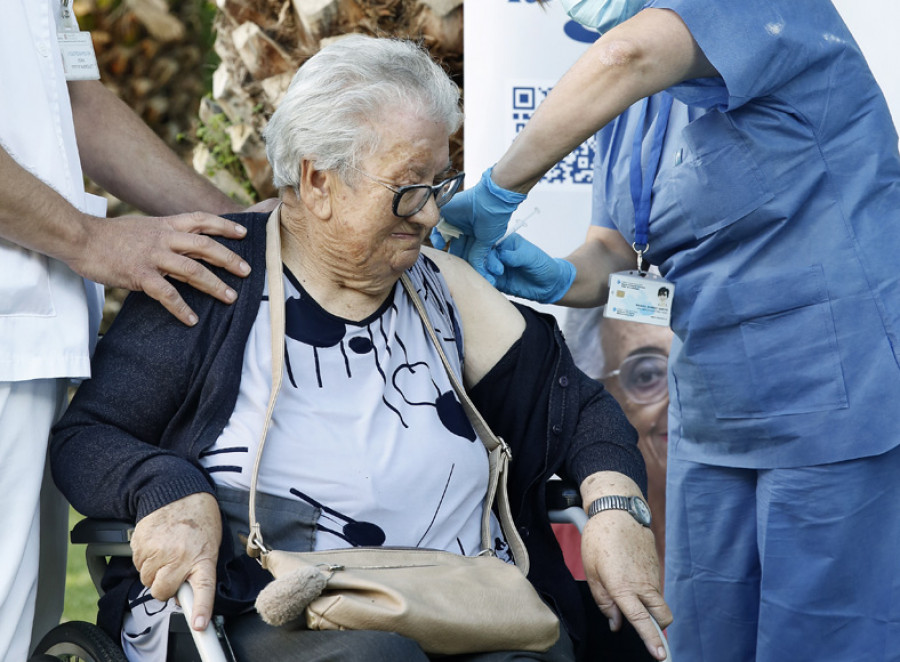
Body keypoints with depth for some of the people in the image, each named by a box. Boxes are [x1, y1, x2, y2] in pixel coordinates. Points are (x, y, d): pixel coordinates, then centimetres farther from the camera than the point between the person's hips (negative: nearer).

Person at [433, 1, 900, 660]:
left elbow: (629, 54, -35)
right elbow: (614, 255, 12)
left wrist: (501, 189, -29)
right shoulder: (633, 110, 13)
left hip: (838, 407, -8)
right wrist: (555, 278, -11)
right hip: (711, 426, 8)